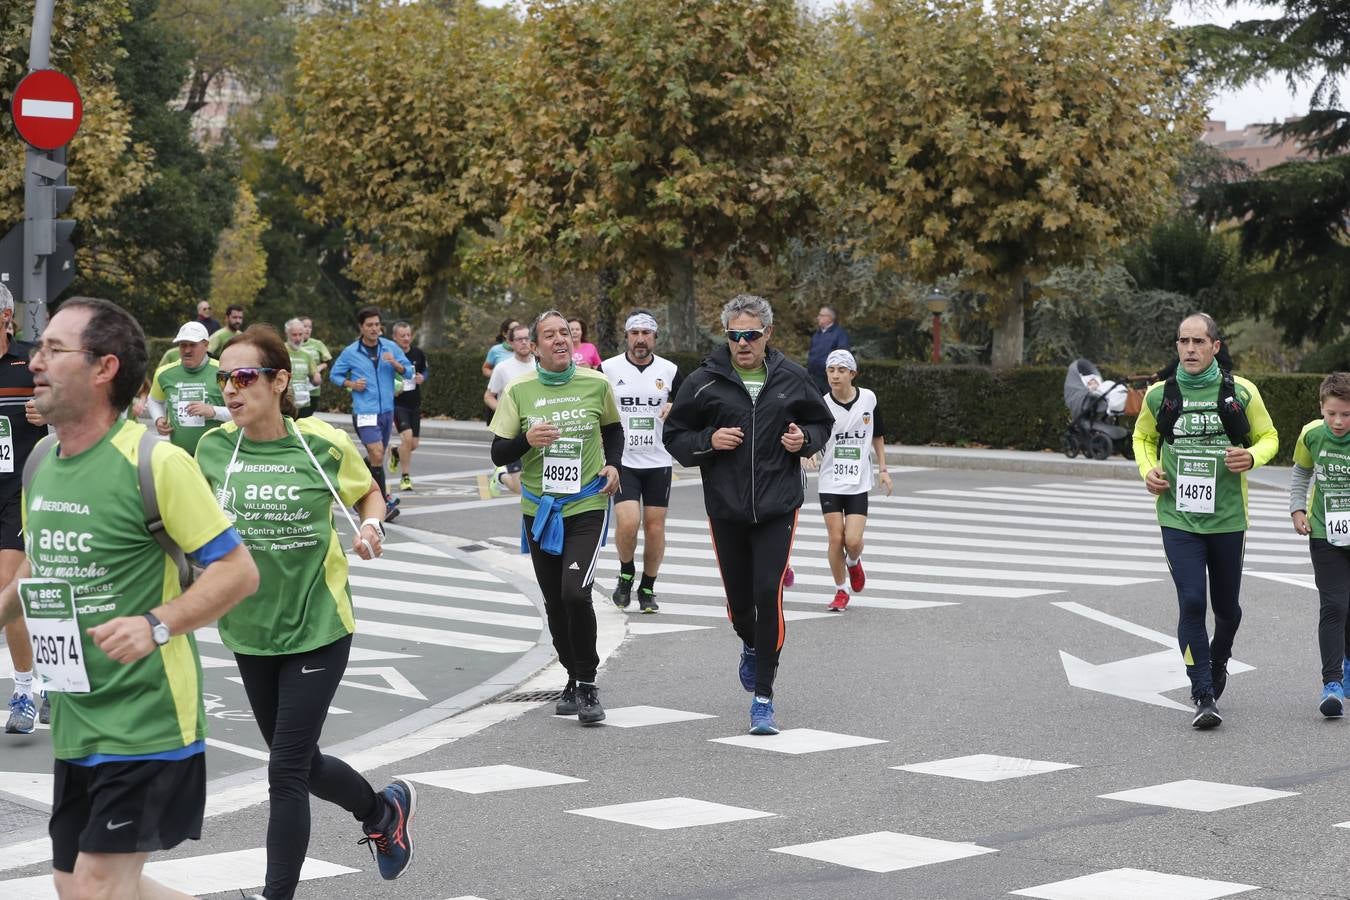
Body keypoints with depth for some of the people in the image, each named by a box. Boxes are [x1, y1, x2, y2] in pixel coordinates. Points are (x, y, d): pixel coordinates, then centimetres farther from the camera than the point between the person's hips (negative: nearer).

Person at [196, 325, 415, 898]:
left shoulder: (324, 443, -11)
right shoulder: (213, 449, -3)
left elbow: (367, 491, 8)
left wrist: (371, 524, -13)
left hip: (317, 626, -5)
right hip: (249, 630, 5)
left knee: (286, 771, -6)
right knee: (299, 762, 17)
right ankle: (383, 809, 46)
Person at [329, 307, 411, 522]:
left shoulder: (391, 347, 4)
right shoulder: (350, 352, -2)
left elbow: (409, 370, 4)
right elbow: (334, 374, 9)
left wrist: (395, 364, -15)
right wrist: (350, 384, -9)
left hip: (386, 410, 5)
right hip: (364, 411, -5)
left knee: (376, 456, 15)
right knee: (377, 455, -15)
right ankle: (384, 501, -7)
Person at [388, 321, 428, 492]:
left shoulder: (418, 353, 1)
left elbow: (425, 370, 17)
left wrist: (422, 378, -5)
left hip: (414, 404, 5)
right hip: (397, 403, -5)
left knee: (414, 444, 8)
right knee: (407, 436, -19)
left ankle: (395, 453, 43)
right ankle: (405, 477, -5)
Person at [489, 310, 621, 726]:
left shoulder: (596, 384, -2)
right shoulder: (518, 391, -3)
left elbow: (612, 428, 18)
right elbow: (498, 454, -1)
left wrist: (612, 464, 1)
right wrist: (527, 439, -21)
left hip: (587, 507, -2)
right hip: (539, 509, 2)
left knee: (576, 594, -18)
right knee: (555, 602, 11)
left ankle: (588, 684, -4)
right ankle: (573, 680, 29)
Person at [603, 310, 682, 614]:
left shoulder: (670, 370, 4)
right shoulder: (609, 368, 0)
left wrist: (675, 410, -12)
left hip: (658, 462, 2)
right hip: (622, 461, -2)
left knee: (655, 526, 3)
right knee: (627, 522, -16)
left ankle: (647, 589, 19)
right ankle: (626, 574, 10)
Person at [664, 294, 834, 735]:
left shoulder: (792, 378, 2)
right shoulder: (704, 381, -3)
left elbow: (823, 422, 17)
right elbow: (673, 436, 4)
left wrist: (805, 439, -5)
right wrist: (708, 441, -15)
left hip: (777, 507, -1)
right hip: (725, 508, 1)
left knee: (769, 595, -11)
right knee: (739, 597, 10)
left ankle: (763, 698, -3)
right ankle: (751, 647, 47)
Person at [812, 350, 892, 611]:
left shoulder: (868, 399, -1)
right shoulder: (822, 405, -8)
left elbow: (877, 435, 13)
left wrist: (882, 469, 12)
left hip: (859, 483, 1)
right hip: (830, 483, -1)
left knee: (853, 540, -8)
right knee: (836, 538, -2)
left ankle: (853, 563, 27)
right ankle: (841, 590, 17)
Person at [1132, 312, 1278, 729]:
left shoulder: (1241, 392, -2)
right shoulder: (1159, 395, 2)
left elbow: (1268, 437, 9)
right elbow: (1143, 437, 19)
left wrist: (1252, 457, -13)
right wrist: (1148, 470, -1)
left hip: (1227, 518, 0)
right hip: (1178, 519, 0)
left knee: (1226, 607, 12)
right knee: (1191, 602, -13)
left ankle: (1217, 663, 44)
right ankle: (1204, 697, -9)